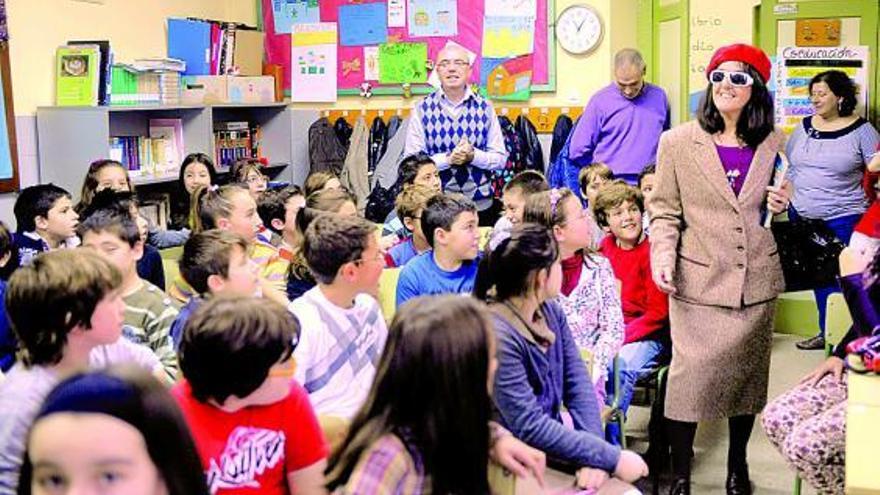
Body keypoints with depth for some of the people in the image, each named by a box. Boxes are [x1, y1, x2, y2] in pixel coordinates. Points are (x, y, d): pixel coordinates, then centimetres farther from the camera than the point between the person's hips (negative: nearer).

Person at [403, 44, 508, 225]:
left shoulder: (485, 107, 3)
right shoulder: (422, 109, -1)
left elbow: (500, 158, 3)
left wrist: (473, 155, -15)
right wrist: (448, 159, -19)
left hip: (481, 205, 2)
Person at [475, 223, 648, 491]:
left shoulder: (551, 311, 1)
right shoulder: (497, 335, -24)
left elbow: (578, 384, -2)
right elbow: (530, 427, -23)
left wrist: (595, 457, -15)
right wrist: (611, 458, -20)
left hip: (552, 448, 7)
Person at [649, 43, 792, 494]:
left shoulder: (773, 144, 6)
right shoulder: (678, 141, -2)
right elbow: (665, 212, -1)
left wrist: (781, 207, -4)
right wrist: (663, 259, -16)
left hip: (756, 281, 3)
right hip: (698, 281, -3)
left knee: (747, 372, 12)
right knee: (691, 373, -6)